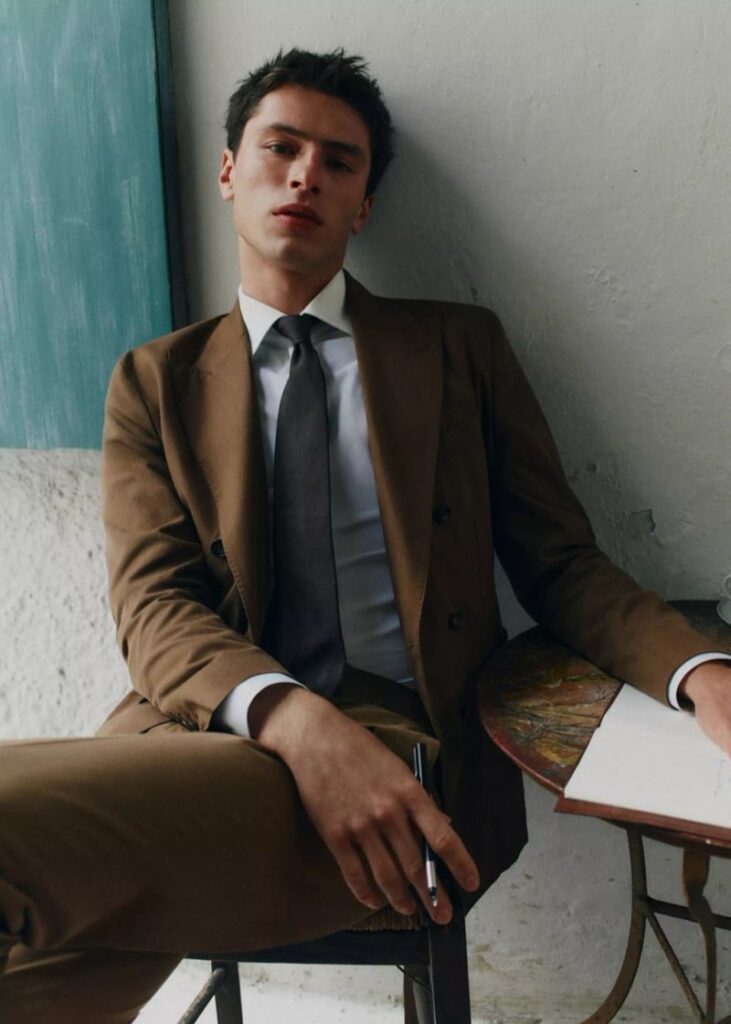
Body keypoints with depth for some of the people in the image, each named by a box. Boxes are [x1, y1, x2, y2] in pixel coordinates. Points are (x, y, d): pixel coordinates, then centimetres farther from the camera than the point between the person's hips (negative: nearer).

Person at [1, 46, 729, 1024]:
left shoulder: (460, 346, 15)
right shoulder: (156, 381, 15)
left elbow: (563, 564, 10)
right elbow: (153, 606, 1)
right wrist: (297, 720, -21)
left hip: (399, 740, -2)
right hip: (210, 730, 2)